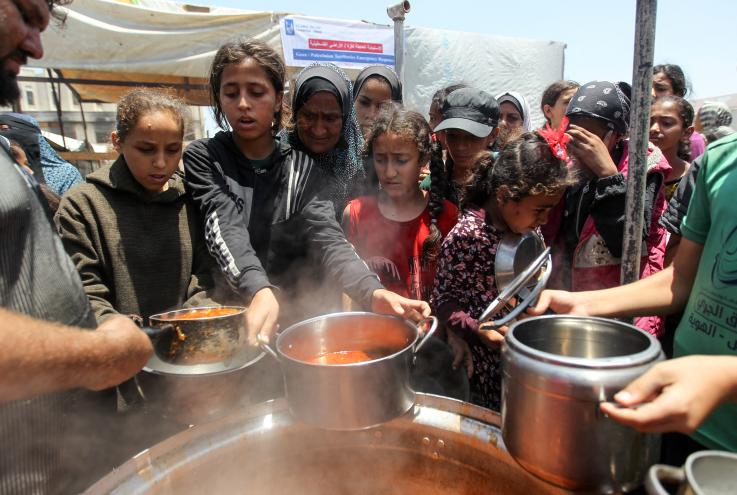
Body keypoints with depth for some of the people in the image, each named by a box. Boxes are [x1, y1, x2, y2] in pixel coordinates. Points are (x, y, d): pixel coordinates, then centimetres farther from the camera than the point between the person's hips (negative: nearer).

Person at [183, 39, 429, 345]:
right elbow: (226, 229, -17)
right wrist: (260, 291, -37)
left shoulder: (303, 168, 2)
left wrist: (373, 291, -31)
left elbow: (326, 237, -12)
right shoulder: (203, 158, -1)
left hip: (298, 319, 1)